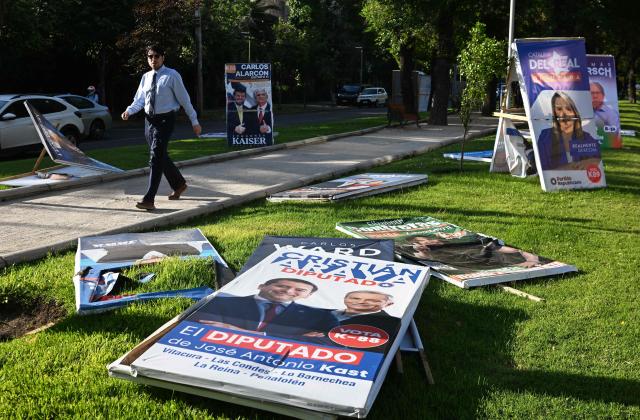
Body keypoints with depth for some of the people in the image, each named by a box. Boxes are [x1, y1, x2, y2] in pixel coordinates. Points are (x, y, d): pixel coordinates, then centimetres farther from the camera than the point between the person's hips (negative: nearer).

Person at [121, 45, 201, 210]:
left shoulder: (172, 76, -6)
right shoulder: (146, 77, 11)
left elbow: (184, 99, -4)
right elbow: (139, 100, 12)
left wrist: (195, 121, -3)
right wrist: (129, 111, -9)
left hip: (165, 120, -7)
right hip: (149, 120, 7)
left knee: (156, 158, -13)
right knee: (161, 157, 17)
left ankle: (149, 200, -13)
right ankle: (179, 184, 40)